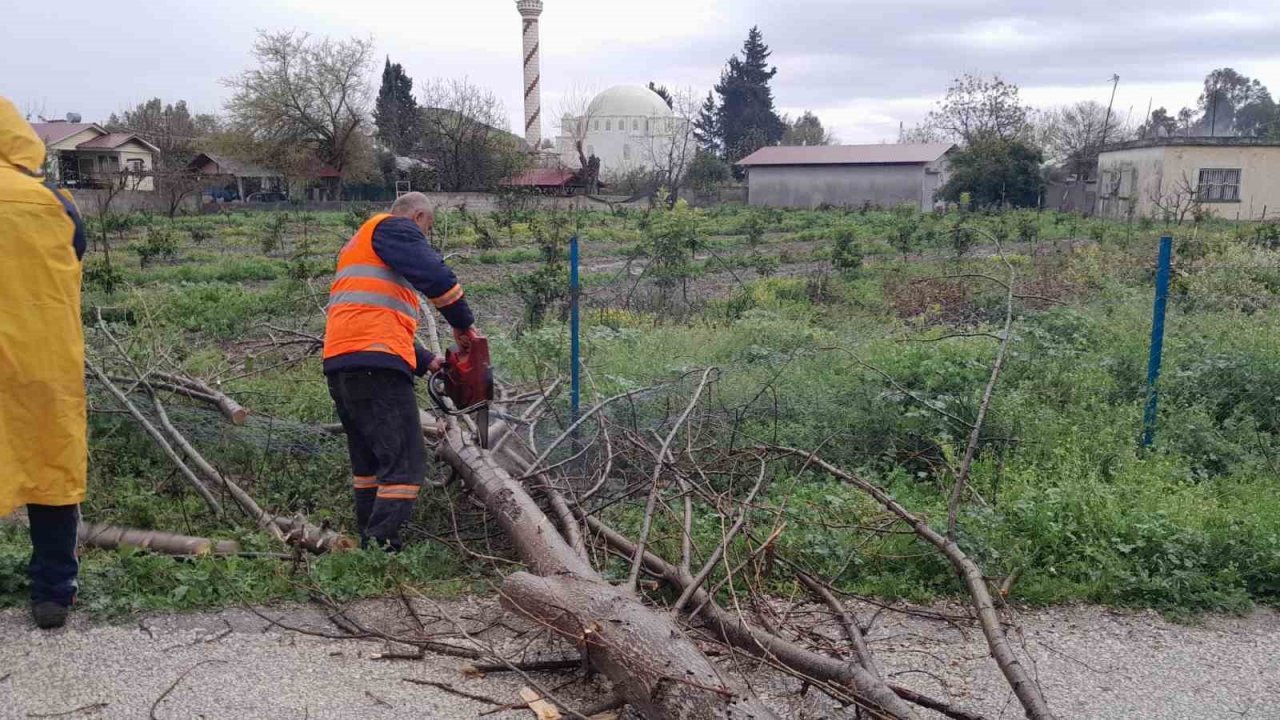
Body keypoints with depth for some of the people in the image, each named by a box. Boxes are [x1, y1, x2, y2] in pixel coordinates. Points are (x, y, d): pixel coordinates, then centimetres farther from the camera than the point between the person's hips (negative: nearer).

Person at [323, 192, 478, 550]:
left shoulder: (358, 245, 32)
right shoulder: (393, 227, 3)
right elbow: (434, 274, -15)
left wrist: (426, 361, 25)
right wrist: (463, 323, -3)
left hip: (340, 364, 10)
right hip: (375, 364, -10)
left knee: (369, 463, 18)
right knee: (406, 463, -10)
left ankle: (369, 541, 21)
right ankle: (381, 546, -16)